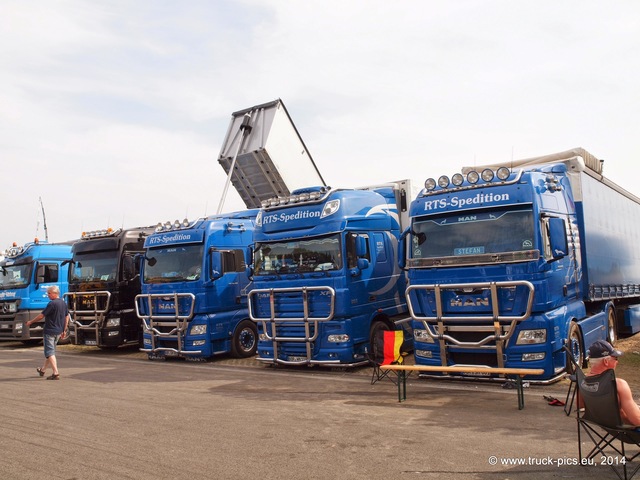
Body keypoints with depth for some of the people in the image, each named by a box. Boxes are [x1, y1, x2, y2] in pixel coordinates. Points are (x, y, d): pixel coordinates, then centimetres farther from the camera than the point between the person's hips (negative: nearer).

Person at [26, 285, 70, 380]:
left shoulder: (52, 303, -17)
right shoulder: (63, 303, 9)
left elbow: (42, 315, -14)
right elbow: (67, 317, 14)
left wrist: (31, 322, 1)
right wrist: (64, 330, 19)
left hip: (50, 331, -8)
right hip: (58, 332, 8)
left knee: (50, 352, -5)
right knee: (50, 351, 21)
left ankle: (55, 373, -13)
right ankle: (43, 370, 36)